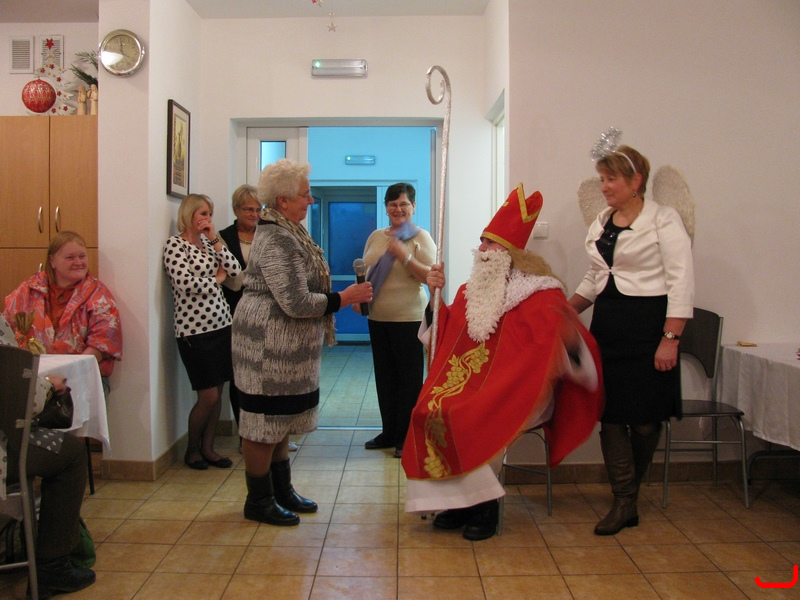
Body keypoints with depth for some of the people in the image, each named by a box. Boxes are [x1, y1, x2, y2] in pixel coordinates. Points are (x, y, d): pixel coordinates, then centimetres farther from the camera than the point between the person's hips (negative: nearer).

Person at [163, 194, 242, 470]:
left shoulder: (208, 242, 14)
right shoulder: (175, 244, -7)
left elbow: (236, 271, 3)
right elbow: (185, 283, -21)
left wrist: (215, 240, -1)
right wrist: (217, 278, -5)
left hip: (221, 324, 7)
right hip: (195, 330, -7)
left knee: (218, 392, 9)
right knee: (208, 395, -2)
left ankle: (208, 447, 23)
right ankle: (192, 450, 20)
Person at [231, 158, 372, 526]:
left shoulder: (289, 232, 13)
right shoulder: (277, 240, -20)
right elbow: (297, 303, -24)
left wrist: (340, 296, 9)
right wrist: (344, 299, -14)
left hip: (284, 345, 11)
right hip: (269, 346, -11)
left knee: (280, 419, 18)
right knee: (265, 422, 1)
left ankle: (282, 490, 30)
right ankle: (258, 501, 15)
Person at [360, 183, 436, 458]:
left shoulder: (420, 237, -4)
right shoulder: (375, 237, 12)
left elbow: (430, 275, -13)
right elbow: (365, 273, 19)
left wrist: (404, 256, -23)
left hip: (409, 318, -6)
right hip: (377, 317, 6)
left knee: (409, 378, 1)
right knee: (384, 376, 13)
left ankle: (406, 437, 11)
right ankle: (389, 432, 26)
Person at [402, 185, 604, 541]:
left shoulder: (541, 292, -4)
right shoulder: (472, 290, 15)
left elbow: (552, 344, -15)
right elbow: (448, 335, 16)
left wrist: (568, 340, -38)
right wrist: (437, 295, 7)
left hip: (516, 388, -5)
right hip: (471, 378, 5)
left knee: (476, 419, -31)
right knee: (428, 410, -22)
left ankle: (484, 504, -8)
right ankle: (461, 499, -7)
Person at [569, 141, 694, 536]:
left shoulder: (663, 220, -6)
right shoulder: (600, 223, 13)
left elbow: (681, 282, -12)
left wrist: (670, 339, -18)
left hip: (648, 325, -6)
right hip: (607, 326, 6)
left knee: (645, 418, 3)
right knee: (610, 414, 2)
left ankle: (630, 489, 26)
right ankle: (624, 503, 10)